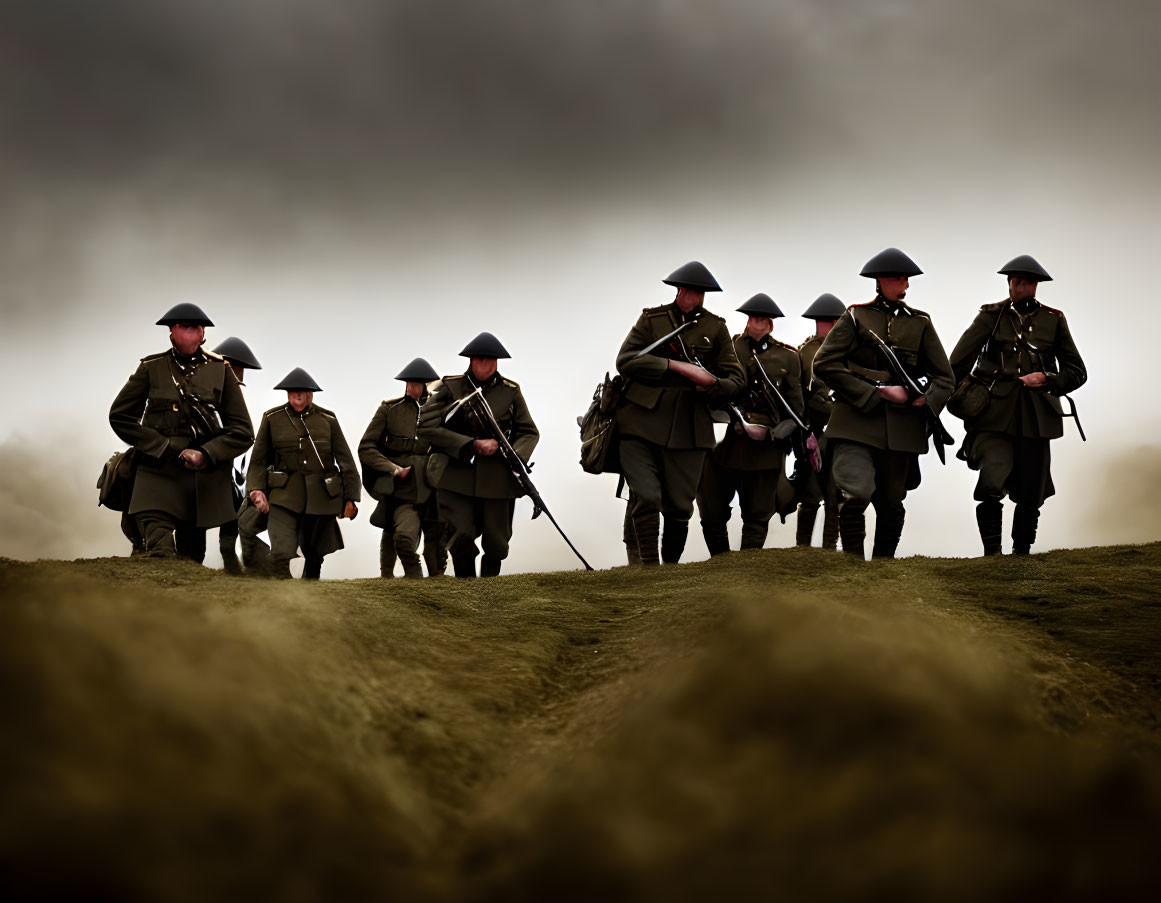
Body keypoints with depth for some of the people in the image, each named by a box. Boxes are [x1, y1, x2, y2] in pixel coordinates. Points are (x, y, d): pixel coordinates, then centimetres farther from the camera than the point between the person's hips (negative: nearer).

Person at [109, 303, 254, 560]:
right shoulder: (151, 368, 5)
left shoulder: (219, 370, 7)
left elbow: (243, 432, 6)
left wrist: (205, 455, -11)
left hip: (204, 478, 2)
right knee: (159, 552, -23)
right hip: (158, 474, -2)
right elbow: (120, 416, 5)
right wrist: (165, 448, -5)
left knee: (191, 559, 8)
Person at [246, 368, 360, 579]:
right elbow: (258, 460, 9)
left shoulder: (327, 419, 5)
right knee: (280, 554, -21)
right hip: (284, 496, -2)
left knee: (315, 554, 12)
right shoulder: (272, 418, 4)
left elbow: (346, 460, 9)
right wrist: (257, 490, -6)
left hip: (321, 497, 2)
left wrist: (350, 498, 5)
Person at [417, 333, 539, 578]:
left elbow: (529, 432, 14)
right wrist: (472, 445, -12)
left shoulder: (511, 392, 9)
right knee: (462, 535, -14)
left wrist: (516, 459, -9)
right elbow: (426, 427, -5)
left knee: (496, 541, 2)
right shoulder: (450, 388, 3)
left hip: (497, 476, 2)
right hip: (456, 475, -2)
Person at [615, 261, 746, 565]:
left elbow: (736, 378, 12)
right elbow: (626, 360, -6)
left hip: (688, 430, 2)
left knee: (679, 507, 2)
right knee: (644, 498, -15)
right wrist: (678, 367, -13)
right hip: (641, 423, -2)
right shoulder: (651, 318, 8)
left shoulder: (715, 328, 13)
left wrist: (711, 384, -12)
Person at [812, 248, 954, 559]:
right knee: (856, 495, -22)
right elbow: (825, 363, -5)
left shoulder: (919, 323, 15)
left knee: (891, 505, 10)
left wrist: (928, 399, -7)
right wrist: (876, 394, -11)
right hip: (857, 420, -4)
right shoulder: (856, 317, 5)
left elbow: (944, 377, 17)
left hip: (901, 427, 4)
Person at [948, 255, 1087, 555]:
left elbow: (1077, 372, 13)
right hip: (995, 415, -2)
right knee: (992, 484, -22)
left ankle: (1021, 553, 23)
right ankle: (991, 553, -16)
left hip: (1035, 418, 2)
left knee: (1030, 496, 6)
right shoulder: (991, 315, 7)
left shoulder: (1053, 320, 12)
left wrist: (1047, 379, -4)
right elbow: (958, 363, 4)